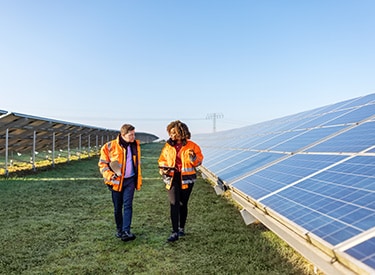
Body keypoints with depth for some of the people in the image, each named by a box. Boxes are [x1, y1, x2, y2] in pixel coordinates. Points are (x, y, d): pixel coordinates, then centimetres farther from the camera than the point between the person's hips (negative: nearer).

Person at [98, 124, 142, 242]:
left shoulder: (136, 145, 3)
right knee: (118, 207, 9)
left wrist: (138, 179, 15)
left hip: (130, 180, 2)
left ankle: (126, 231, -9)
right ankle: (119, 230, 25)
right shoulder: (110, 146, -11)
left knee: (128, 205, -8)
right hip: (116, 181, -2)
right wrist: (110, 176, -17)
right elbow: (102, 163, -4)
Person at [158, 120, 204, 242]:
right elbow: (162, 160, 17)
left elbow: (199, 161, 2)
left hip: (186, 179, -1)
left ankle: (181, 228, 29)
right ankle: (175, 232, -6)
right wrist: (163, 168, -2)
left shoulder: (191, 146, -3)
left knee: (183, 204, 11)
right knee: (174, 204, -9)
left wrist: (193, 158, -19)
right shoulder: (168, 146, 5)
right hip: (172, 178, 1)